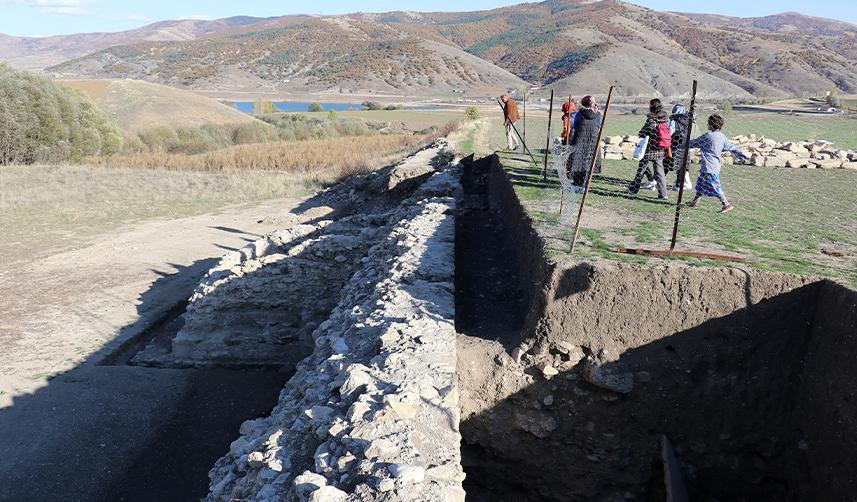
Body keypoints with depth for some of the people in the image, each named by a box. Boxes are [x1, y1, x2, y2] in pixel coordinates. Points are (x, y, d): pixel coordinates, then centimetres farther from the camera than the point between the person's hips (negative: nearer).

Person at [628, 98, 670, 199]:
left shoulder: (651, 120, -15)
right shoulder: (665, 120, 4)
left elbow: (642, 134, -13)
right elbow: (668, 134, 9)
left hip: (649, 150, -5)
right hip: (661, 152, 5)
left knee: (641, 170, 9)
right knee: (659, 172, 8)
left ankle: (633, 189, 21)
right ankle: (663, 193, 3)